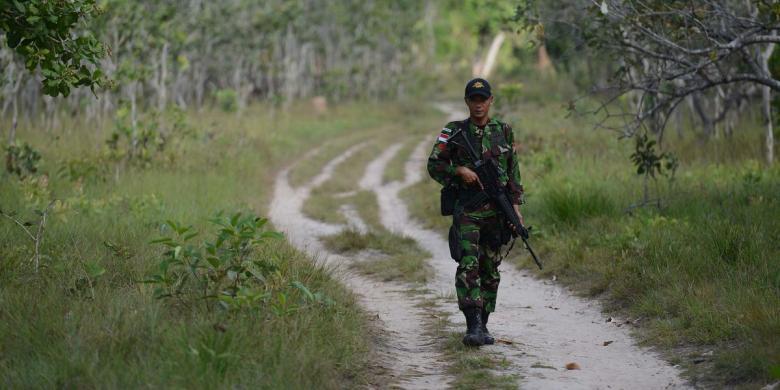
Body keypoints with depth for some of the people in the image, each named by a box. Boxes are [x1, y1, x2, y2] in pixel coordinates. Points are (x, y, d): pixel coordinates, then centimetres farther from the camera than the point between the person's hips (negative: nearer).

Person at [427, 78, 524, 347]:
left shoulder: (504, 132, 9)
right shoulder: (454, 132, 2)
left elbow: (513, 172, 12)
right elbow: (434, 165, 2)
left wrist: (515, 205, 5)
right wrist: (459, 170, -15)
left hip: (497, 210, 3)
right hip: (467, 210, -3)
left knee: (490, 269, 7)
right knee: (468, 265, -17)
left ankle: (482, 325, 17)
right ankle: (473, 326, -24)